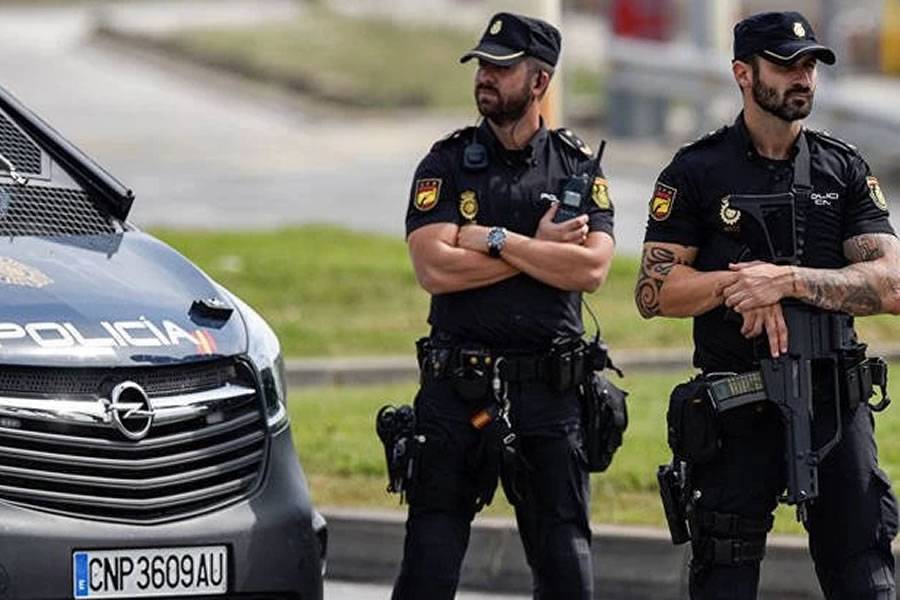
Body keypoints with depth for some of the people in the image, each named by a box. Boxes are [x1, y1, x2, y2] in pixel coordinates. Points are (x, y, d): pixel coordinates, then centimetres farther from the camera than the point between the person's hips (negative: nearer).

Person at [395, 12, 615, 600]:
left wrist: (492, 240, -11)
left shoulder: (577, 165, 6)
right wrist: (540, 247, -8)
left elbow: (591, 268, -9)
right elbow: (436, 269, -10)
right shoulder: (447, 164, 4)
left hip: (548, 393, 0)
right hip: (457, 390, 0)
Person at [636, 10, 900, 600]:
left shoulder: (846, 169, 8)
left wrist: (789, 280, -16)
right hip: (736, 412, -1)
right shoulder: (697, 171, 3)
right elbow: (654, 292, -2)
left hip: (833, 402, 1)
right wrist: (738, 284, -17)